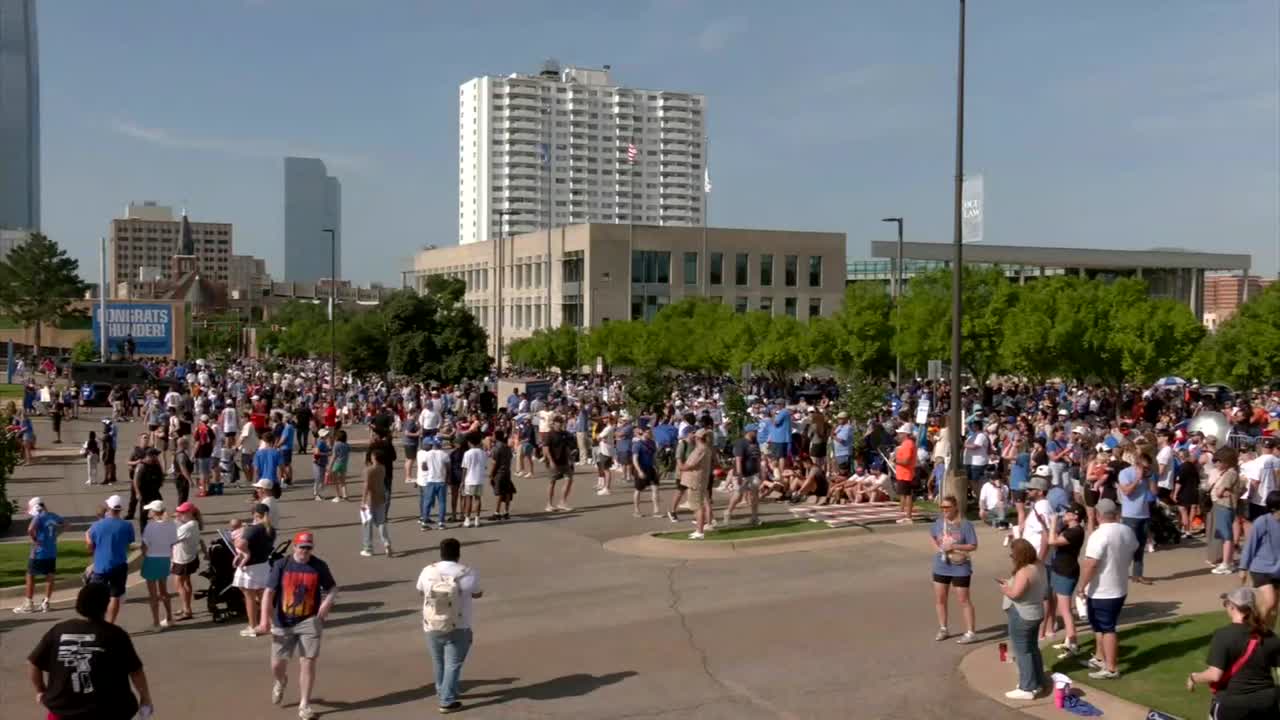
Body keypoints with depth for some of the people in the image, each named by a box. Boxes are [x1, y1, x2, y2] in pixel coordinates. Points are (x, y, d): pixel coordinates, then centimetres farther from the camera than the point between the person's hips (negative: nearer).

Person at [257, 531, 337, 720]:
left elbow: (333, 588, 8)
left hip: (309, 622, 0)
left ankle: (304, 704, 9)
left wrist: (328, 601, -14)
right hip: (283, 623, 1)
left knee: (307, 662, -4)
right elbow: (269, 593, -5)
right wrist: (265, 620, -13)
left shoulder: (319, 566, -2)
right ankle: (281, 681, 44)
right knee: (277, 664, 6)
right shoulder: (281, 566, -4)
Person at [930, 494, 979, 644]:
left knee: (963, 600, -1)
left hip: (960, 568, -5)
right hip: (941, 566, 5)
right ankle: (943, 629, 26)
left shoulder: (965, 524, -15)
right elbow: (931, 536, 18)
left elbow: (973, 546, -14)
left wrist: (954, 546, -24)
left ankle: (970, 633, 6)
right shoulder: (939, 522, 0)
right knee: (939, 599, 11)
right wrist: (937, 547, -2)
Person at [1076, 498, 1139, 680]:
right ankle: (1099, 658, 34)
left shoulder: (1099, 535, -24)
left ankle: (1110, 669, 6)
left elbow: (1090, 565, -25)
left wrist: (1081, 586, -15)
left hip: (1101, 591, -8)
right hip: (1120, 588, 8)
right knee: (1102, 626, 21)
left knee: (1106, 629, 1)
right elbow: (1132, 554, 18)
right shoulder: (1128, 531, 3)